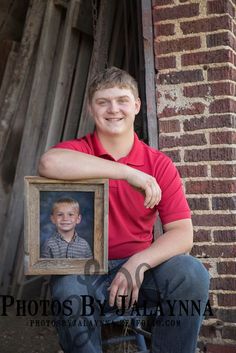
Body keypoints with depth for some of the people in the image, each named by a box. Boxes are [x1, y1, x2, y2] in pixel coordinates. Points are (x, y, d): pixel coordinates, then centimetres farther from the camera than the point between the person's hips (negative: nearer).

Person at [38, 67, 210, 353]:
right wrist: (129, 173, -27)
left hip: (141, 267, 2)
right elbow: (50, 163, -30)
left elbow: (182, 233, -6)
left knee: (192, 273, -25)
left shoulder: (159, 164, 1)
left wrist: (139, 263, -24)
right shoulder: (79, 150, -3)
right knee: (68, 289, -34)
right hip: (86, 268, -1)